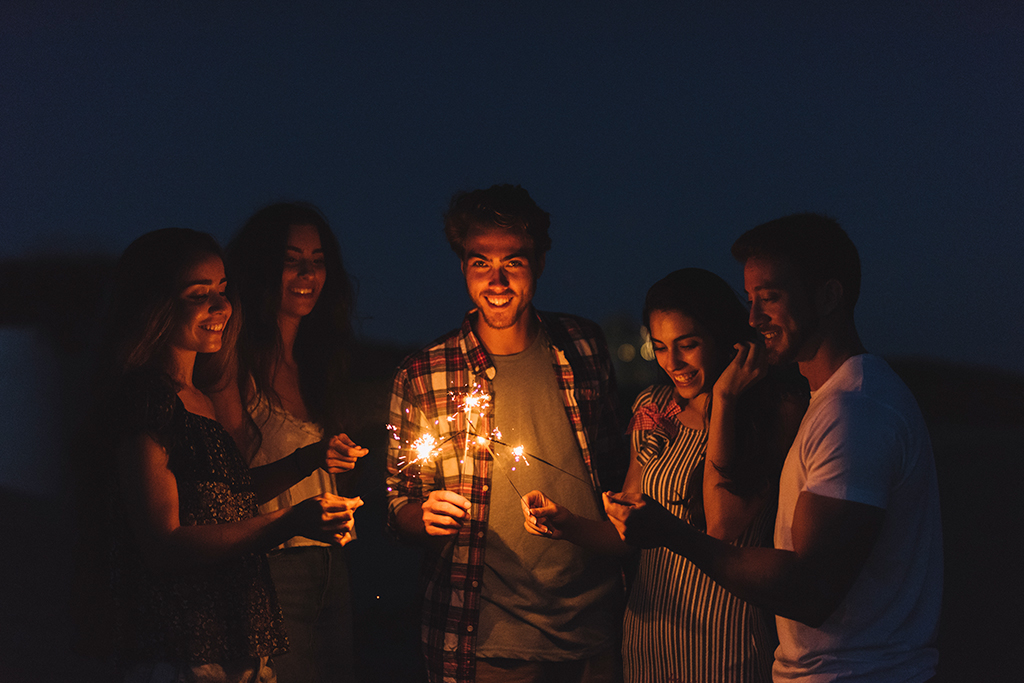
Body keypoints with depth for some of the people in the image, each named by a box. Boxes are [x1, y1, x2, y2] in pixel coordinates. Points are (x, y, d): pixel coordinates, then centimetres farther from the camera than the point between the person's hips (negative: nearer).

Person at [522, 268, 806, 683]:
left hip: (728, 643, -5)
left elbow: (722, 525, -21)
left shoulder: (780, 408, -11)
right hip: (649, 627, 5)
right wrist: (568, 525, -10)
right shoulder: (654, 407, 5)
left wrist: (723, 400, -18)